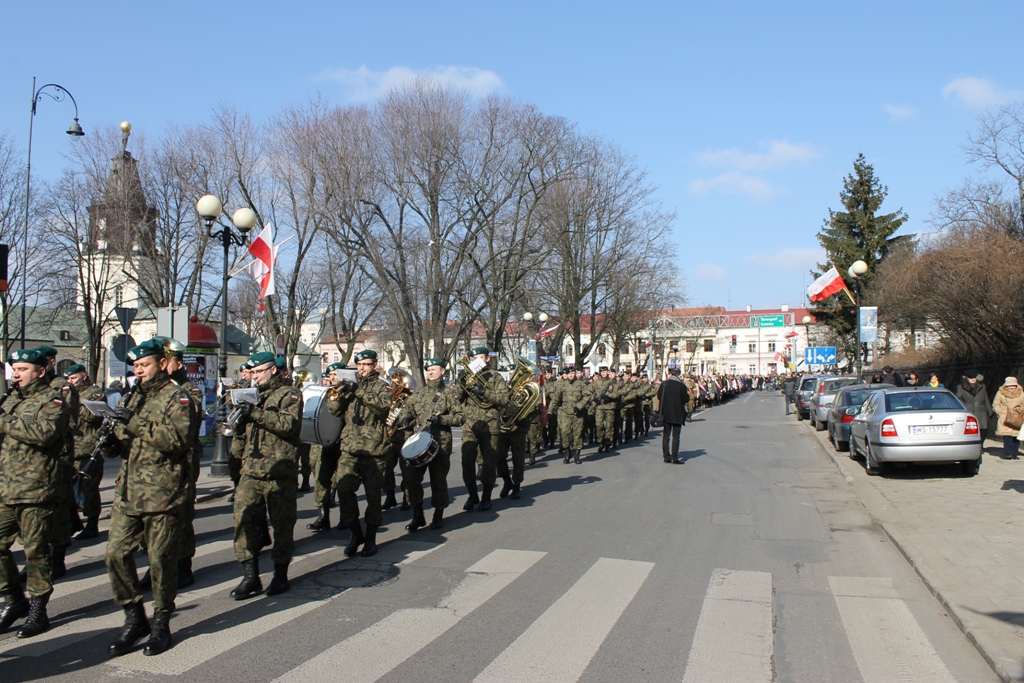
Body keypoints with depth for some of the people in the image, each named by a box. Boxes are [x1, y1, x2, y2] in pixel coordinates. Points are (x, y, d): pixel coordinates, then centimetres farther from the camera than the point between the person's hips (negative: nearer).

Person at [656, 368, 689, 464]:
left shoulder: (664, 384, -4)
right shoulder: (681, 386, -12)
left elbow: (659, 396, 3)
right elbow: (686, 399, -10)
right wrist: (687, 394, 9)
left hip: (666, 414, 3)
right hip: (677, 414, -3)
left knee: (665, 435, 11)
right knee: (675, 436, 2)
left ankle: (666, 456, 12)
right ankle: (675, 457, -1)